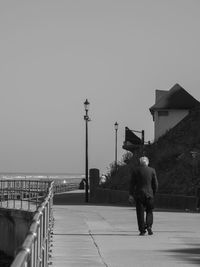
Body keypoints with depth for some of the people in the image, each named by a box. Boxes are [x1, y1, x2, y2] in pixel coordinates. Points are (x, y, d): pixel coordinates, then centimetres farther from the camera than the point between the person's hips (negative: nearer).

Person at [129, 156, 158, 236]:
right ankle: (149, 226, -8)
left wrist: (131, 195, 0)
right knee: (149, 212, 13)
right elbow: (155, 184, 3)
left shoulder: (136, 171, -1)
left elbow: (132, 183, -2)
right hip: (149, 194, 1)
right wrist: (154, 193, 15)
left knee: (140, 213, 3)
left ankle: (142, 230, -1)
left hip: (139, 194, -1)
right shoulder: (152, 170, 2)